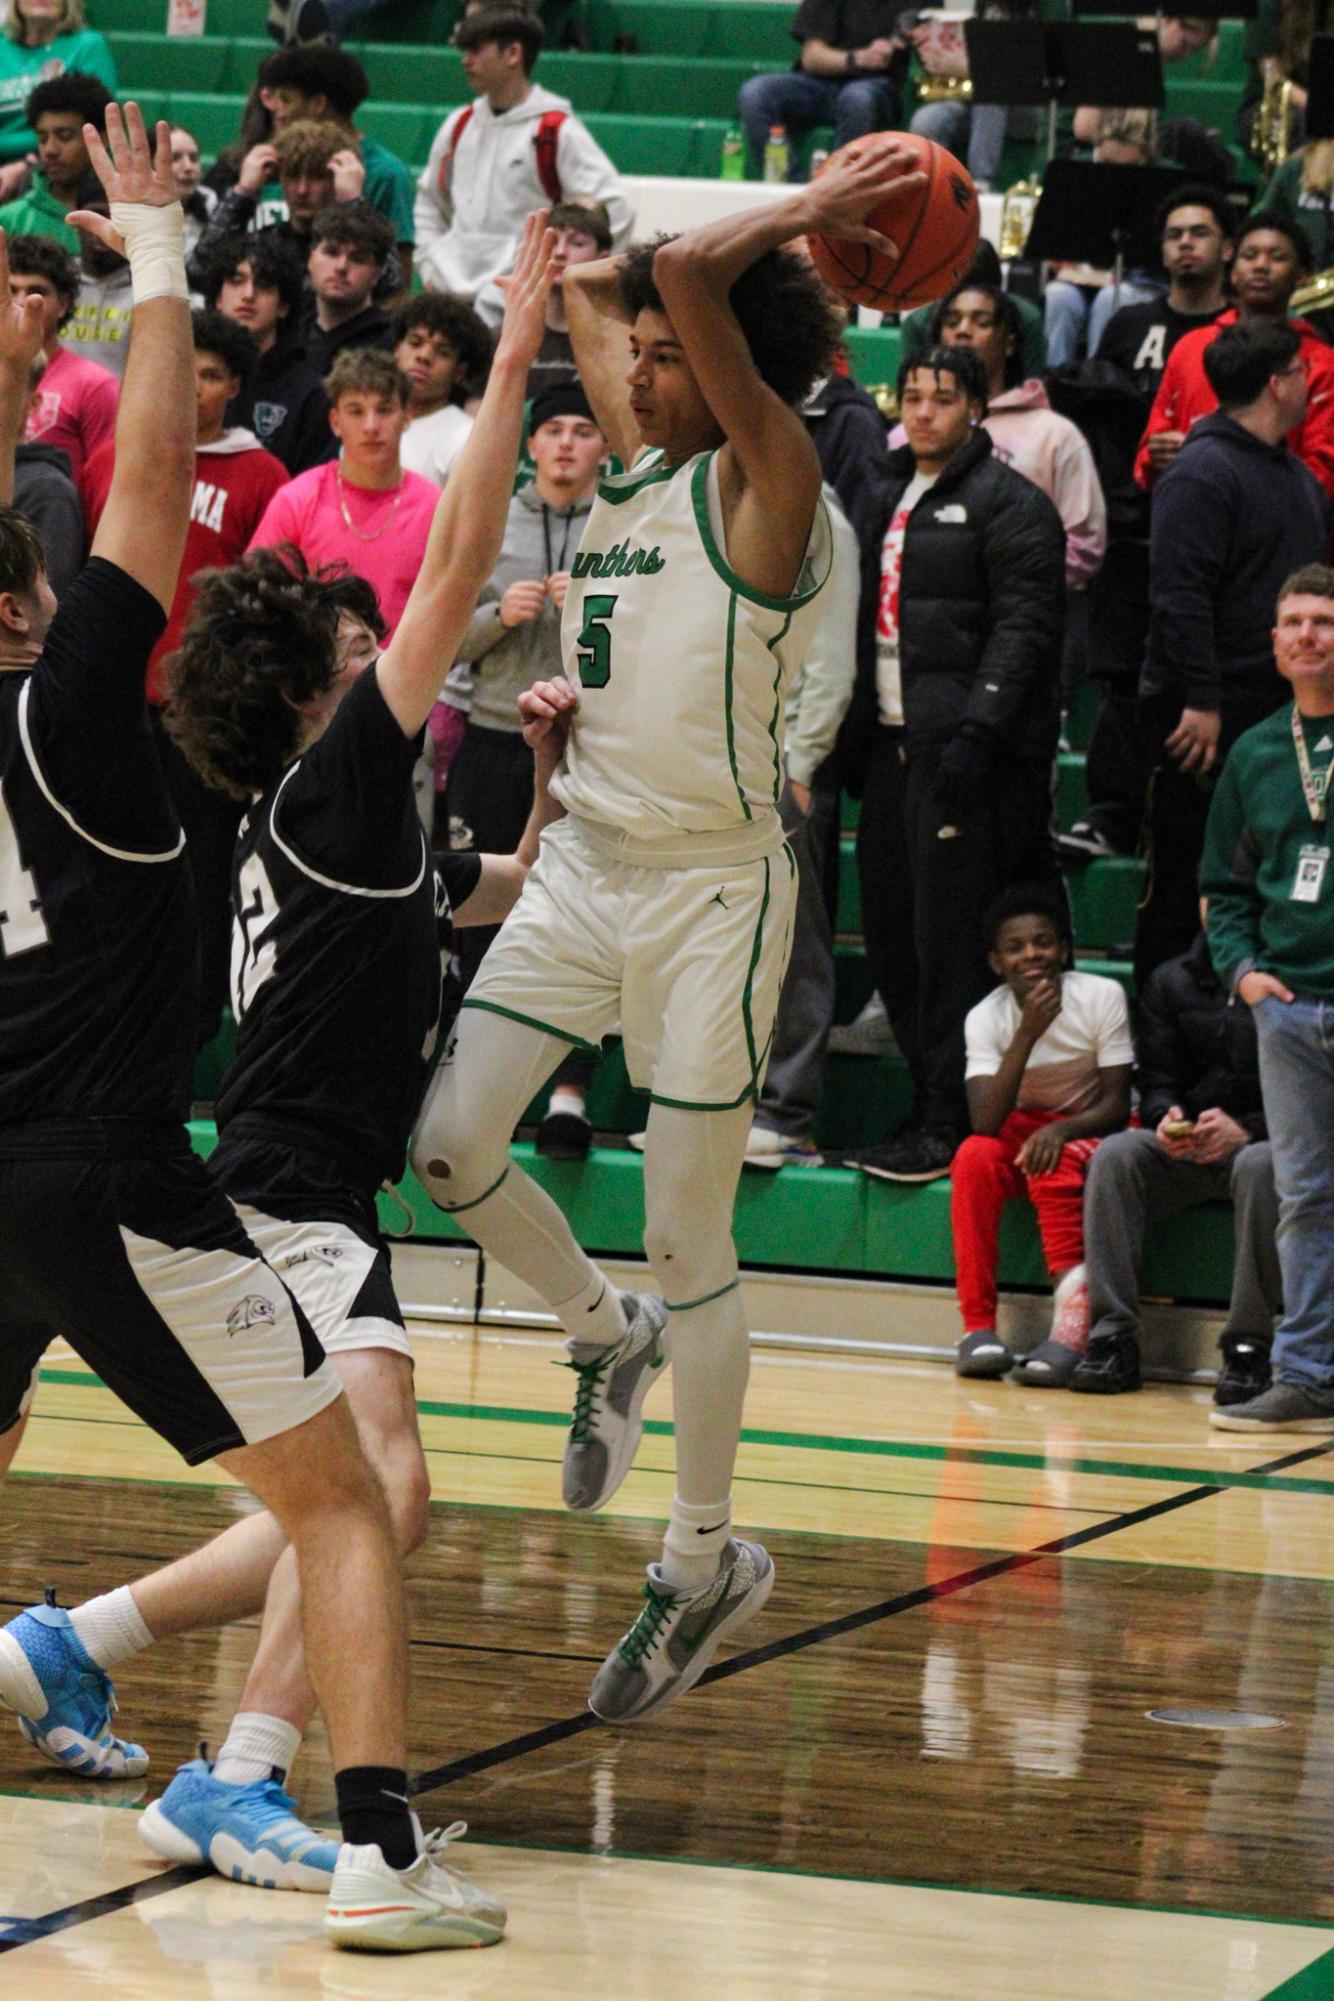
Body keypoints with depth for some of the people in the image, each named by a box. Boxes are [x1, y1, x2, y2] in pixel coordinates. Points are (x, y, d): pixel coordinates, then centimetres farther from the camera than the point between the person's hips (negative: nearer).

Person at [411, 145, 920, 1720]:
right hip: (584, 863, 7)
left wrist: (812, 216, -12)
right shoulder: (632, 467, 9)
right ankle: (604, 1336, 27)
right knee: (448, 1147, 0)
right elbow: (591, 283, 23)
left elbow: (686, 270, -25)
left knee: (687, 1246, 0)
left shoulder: (763, 479, -12)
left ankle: (706, 1560, 13)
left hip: (713, 884, -7)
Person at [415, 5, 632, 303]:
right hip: (451, 295, 6)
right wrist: (430, 266, 15)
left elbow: (615, 210, -9)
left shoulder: (557, 131, -6)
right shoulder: (459, 126, 14)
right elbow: (429, 202, 27)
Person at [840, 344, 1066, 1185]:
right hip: (890, 740, 8)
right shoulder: (884, 496, 20)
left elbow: (1024, 626, -12)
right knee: (891, 934, 7)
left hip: (964, 748, -8)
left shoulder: (1009, 503, -5)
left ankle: (951, 1124, -5)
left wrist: (976, 731, -20)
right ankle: (931, 1102, 14)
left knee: (950, 937, -8)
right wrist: (853, 736, 17)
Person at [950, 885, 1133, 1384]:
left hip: (1088, 1136, -2)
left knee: (1056, 1164, -34)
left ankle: (1072, 1321, -41)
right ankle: (978, 1326, -31)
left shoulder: (1101, 997, -15)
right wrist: (1027, 1034, -31)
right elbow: (985, 1122, -22)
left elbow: (1116, 1105, -15)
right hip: (1022, 1132, 2)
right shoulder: (985, 1018, -10)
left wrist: (1060, 1131, -34)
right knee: (974, 1157, -29)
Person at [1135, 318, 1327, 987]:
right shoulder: (1202, 473, -14)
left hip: (1275, 710, 9)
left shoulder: (1296, 474, 16)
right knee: (1181, 886, -2)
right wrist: (1201, 700, -24)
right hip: (1207, 713, -9)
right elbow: (1180, 593, -20)